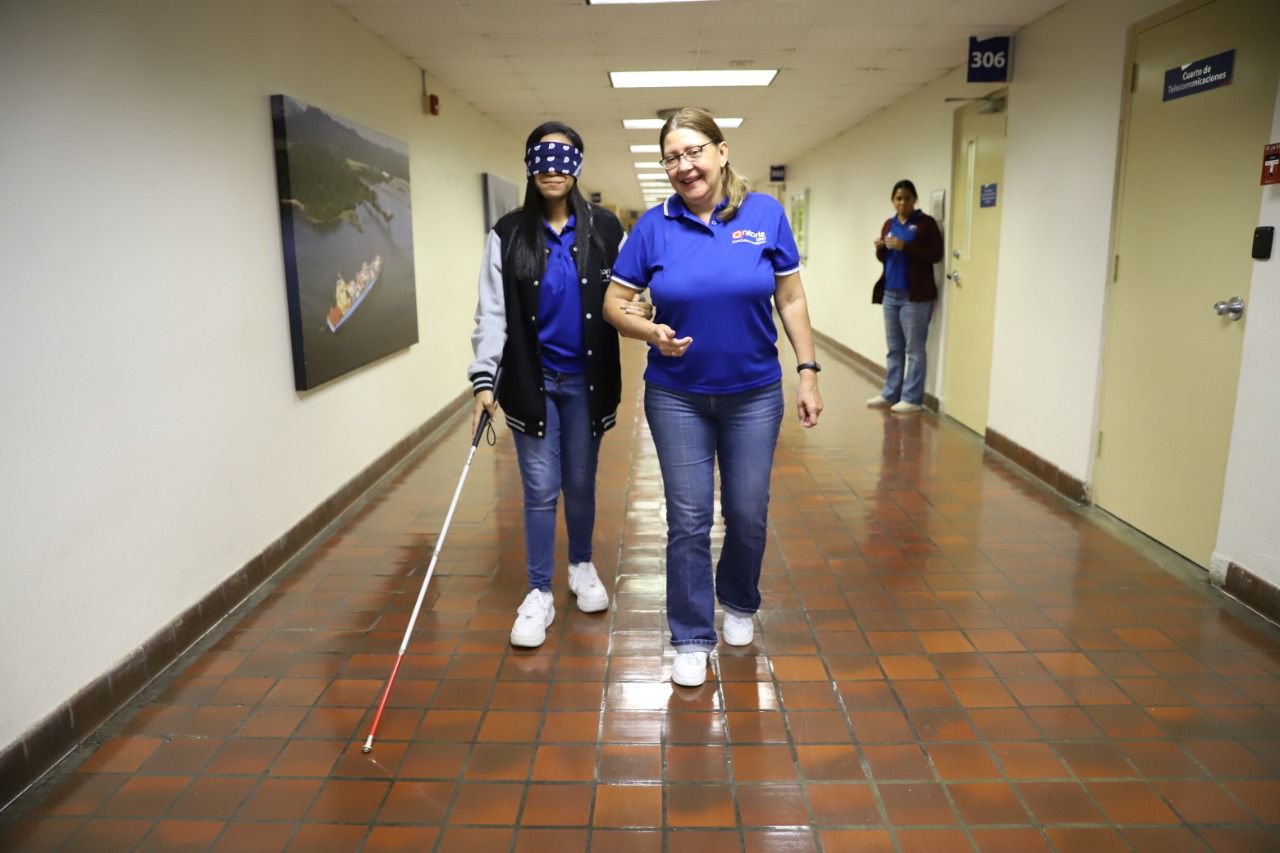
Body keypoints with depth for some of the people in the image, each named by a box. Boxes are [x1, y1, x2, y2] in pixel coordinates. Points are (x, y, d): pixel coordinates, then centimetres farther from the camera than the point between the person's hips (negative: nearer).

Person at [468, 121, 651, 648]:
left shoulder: (605, 229, 0)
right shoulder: (508, 234, -1)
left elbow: (625, 297, 5)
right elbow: (492, 312, -5)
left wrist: (635, 313, -19)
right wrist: (483, 378, -14)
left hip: (587, 379, 1)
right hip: (532, 381, -1)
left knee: (581, 481, 13)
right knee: (540, 488, 3)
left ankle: (582, 567, 36)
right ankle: (539, 594, 16)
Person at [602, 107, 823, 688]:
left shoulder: (765, 214, -4)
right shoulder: (654, 225, -5)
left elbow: (791, 299, 1)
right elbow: (614, 304, -2)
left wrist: (808, 372, -2)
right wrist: (652, 332, -22)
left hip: (754, 394, 1)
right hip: (677, 397, 0)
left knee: (748, 515, 12)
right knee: (689, 521, 5)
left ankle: (739, 603, 41)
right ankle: (691, 639, 22)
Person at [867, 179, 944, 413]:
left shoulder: (926, 222, -2)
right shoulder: (889, 224, 15)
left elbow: (935, 254, -11)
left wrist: (905, 247, -20)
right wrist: (880, 249, -4)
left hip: (915, 295, -6)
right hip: (890, 293, 6)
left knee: (914, 349, -4)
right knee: (894, 348, 10)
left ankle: (912, 398, 0)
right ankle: (890, 394, 15)